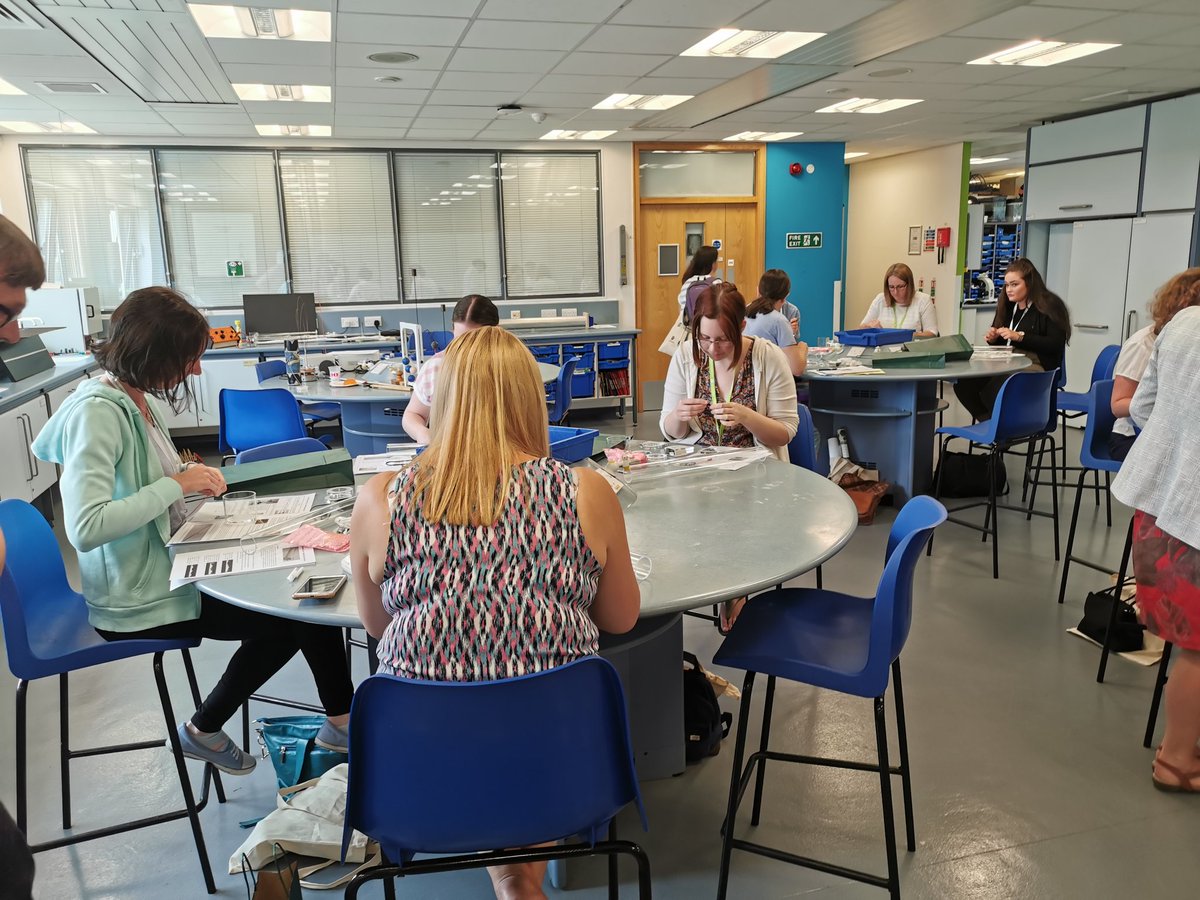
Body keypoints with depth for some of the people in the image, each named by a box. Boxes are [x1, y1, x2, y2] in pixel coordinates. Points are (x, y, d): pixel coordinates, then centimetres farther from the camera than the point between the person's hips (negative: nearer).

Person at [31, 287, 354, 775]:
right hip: (138, 600, -8)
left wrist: (190, 478, 0)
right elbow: (85, 526, -32)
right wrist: (176, 485, -25)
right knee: (291, 616, -6)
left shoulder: (139, 398, 5)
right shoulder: (96, 412, -22)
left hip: (166, 566, 8)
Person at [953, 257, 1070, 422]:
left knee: (993, 386, -36)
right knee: (962, 381, -20)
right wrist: (993, 338, 3)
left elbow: (1055, 345, -12)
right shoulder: (1007, 305, 18)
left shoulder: (1050, 305, -3)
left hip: (1035, 366, -7)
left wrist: (1020, 336, -18)